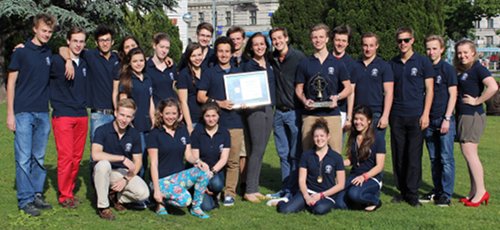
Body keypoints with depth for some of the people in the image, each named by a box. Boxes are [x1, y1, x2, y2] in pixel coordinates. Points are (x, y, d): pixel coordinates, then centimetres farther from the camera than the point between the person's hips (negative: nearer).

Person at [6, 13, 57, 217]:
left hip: (43, 114, 5)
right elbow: (11, 83, -3)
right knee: (24, 158, -3)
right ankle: (25, 200, 2)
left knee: (39, 158, 10)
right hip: (23, 113, -5)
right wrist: (10, 113, -7)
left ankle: (37, 195, 18)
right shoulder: (21, 52, -3)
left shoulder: (49, 53, 9)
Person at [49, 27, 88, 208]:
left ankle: (70, 191, 20)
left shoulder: (84, 64, 12)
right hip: (63, 116, -5)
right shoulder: (56, 61, -4)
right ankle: (64, 196, 4)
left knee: (77, 157, 8)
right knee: (66, 156, -7)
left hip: (82, 116, 5)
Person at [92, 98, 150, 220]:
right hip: (104, 172, -3)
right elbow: (95, 155, -31)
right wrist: (123, 158, -31)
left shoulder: (134, 134, -2)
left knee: (144, 193, -23)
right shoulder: (102, 130, -15)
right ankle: (103, 206, -19)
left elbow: (138, 161, 2)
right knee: (103, 164, -39)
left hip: (124, 172, 3)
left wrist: (126, 179, -14)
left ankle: (116, 196, 11)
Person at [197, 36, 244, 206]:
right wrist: (218, 103, -11)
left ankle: (230, 193, 6)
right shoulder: (209, 73, 9)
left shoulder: (238, 73, 17)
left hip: (235, 122, 2)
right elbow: (200, 96, 3)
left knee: (233, 160, -1)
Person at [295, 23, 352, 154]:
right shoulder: (305, 64, 11)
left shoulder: (337, 64, 9)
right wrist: (304, 101, -7)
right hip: (310, 115, 1)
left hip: (332, 114, -1)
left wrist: (337, 97, -8)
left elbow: (348, 88, 11)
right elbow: (298, 89, 13)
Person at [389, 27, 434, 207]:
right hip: (397, 116, 4)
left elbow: (429, 89, 0)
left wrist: (425, 114, -8)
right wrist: (387, 113, 8)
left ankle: (412, 193, 6)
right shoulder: (392, 64, 12)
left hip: (416, 116, -3)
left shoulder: (423, 62, 2)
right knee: (398, 156, 6)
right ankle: (402, 190, 16)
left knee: (414, 156, -2)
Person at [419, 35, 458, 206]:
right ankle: (437, 191, 19)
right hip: (429, 120, 5)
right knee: (434, 158, 10)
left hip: (444, 120, -5)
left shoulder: (447, 69, -3)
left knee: (446, 158, -3)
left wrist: (447, 119, -12)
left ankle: (446, 194, 1)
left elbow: (453, 95, -6)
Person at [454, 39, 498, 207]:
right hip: (463, 115, 9)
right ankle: (474, 192, 15)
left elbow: (493, 87, -24)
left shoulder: (478, 68, -10)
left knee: (469, 152, -11)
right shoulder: (462, 71, 16)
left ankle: (481, 191, -4)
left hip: (473, 116, -9)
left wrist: (477, 101, -17)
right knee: (469, 154, 9)